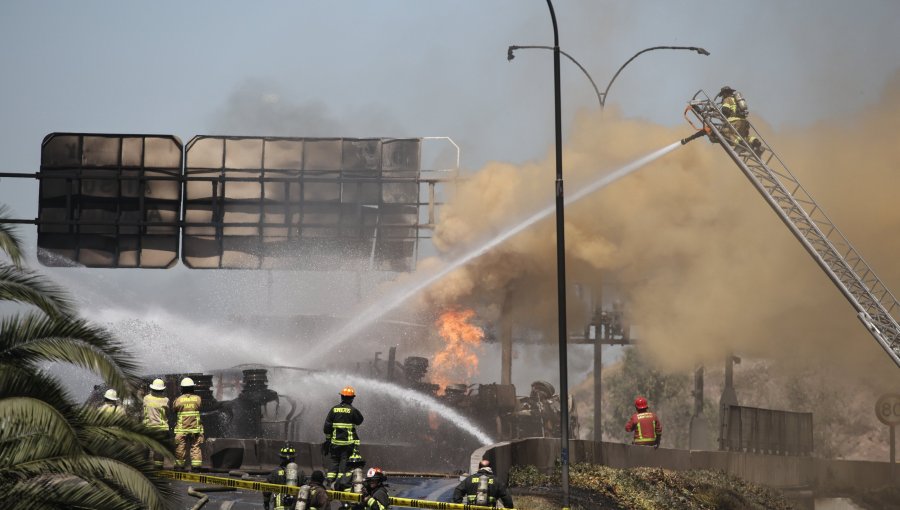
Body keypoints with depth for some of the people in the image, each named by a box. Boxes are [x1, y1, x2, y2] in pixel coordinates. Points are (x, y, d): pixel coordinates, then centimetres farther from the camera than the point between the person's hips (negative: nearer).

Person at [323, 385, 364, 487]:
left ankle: (330, 480, 3)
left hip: (335, 441, 3)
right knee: (345, 460, 1)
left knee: (334, 460, 11)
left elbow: (327, 425, 5)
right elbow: (359, 421, 6)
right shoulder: (352, 410, -8)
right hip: (349, 441, -3)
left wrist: (328, 438, 13)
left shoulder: (334, 409, 3)